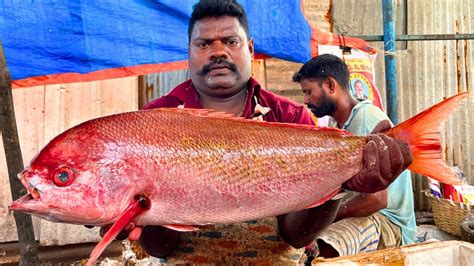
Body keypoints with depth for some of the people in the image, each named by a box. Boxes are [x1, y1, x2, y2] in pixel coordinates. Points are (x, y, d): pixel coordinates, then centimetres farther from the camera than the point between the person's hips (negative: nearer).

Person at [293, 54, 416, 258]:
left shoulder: (369, 120, -17)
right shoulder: (338, 125, 13)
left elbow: (376, 198, -24)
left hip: (388, 221, -9)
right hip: (355, 215, 9)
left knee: (324, 248, -34)